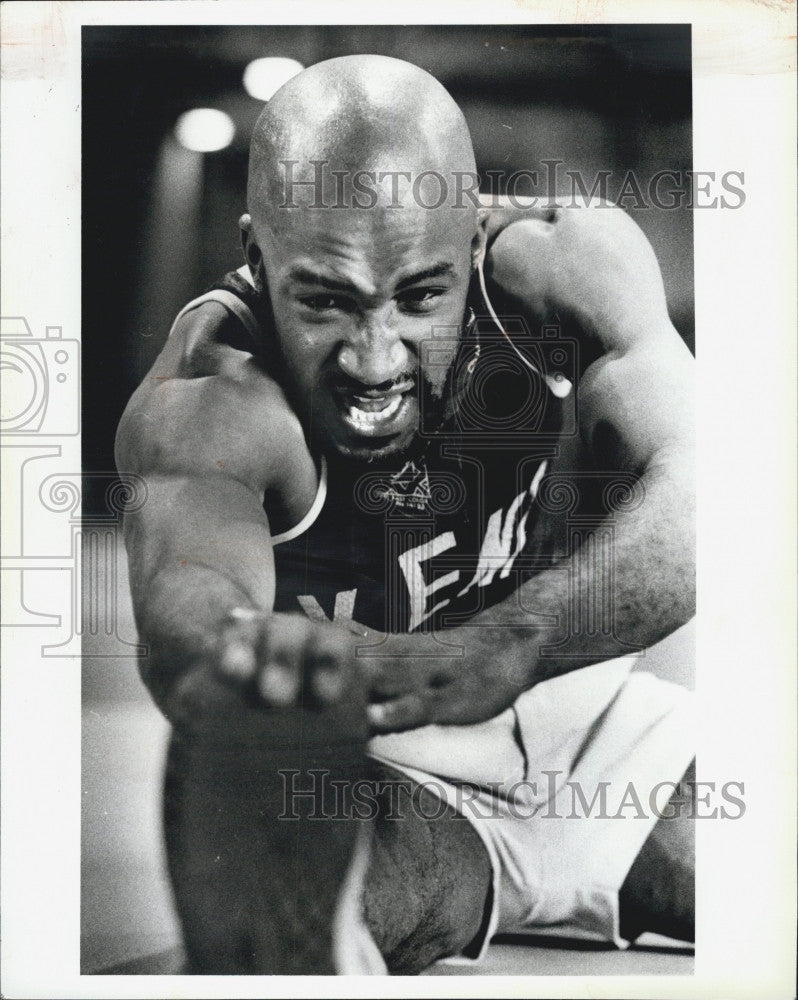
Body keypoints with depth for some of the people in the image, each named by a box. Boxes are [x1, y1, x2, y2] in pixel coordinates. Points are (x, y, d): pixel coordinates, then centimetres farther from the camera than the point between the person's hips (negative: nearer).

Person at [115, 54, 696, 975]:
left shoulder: (572, 263, -17)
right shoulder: (211, 394, -25)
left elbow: (692, 483, -31)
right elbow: (186, 583, -45)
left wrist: (503, 646, -51)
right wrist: (245, 655, -71)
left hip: (599, 725, 4)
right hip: (382, 781, -3)